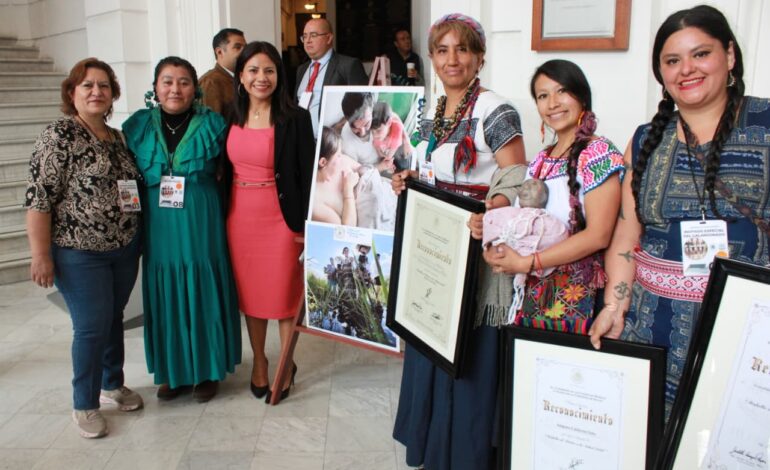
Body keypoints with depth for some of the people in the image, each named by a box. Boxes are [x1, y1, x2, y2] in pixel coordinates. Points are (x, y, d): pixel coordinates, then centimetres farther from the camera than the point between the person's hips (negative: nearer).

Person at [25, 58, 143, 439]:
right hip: (80, 254, -6)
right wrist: (41, 256, -17)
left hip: (125, 250, 6)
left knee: (114, 319, 16)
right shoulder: (59, 135, -10)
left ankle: (113, 384, 35)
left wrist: (136, 239, 13)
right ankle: (84, 405, 17)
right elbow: (39, 198, -14)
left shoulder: (118, 138, 9)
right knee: (92, 327, -1)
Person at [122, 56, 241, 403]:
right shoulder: (137, 126, 5)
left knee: (203, 296, 6)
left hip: (202, 229, -2)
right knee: (165, 298, 10)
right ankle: (172, 371, 27)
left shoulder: (212, 124, -2)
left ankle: (206, 370, 23)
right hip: (159, 229, 2)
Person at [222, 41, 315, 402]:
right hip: (239, 219, 5)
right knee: (249, 294, 15)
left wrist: (304, 224, -11)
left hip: (281, 219, -4)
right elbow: (226, 170, 11)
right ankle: (259, 361, 36)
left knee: (284, 295, 6)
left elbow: (308, 175, -9)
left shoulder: (295, 118, -9)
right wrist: (224, 214, 7)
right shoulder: (231, 117, 5)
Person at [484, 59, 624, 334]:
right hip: (533, 294, 6)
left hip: (576, 297, -6)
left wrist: (525, 263, -19)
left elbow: (598, 235, -18)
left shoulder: (598, 154, -10)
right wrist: (495, 247, -4)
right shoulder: (541, 161, 12)